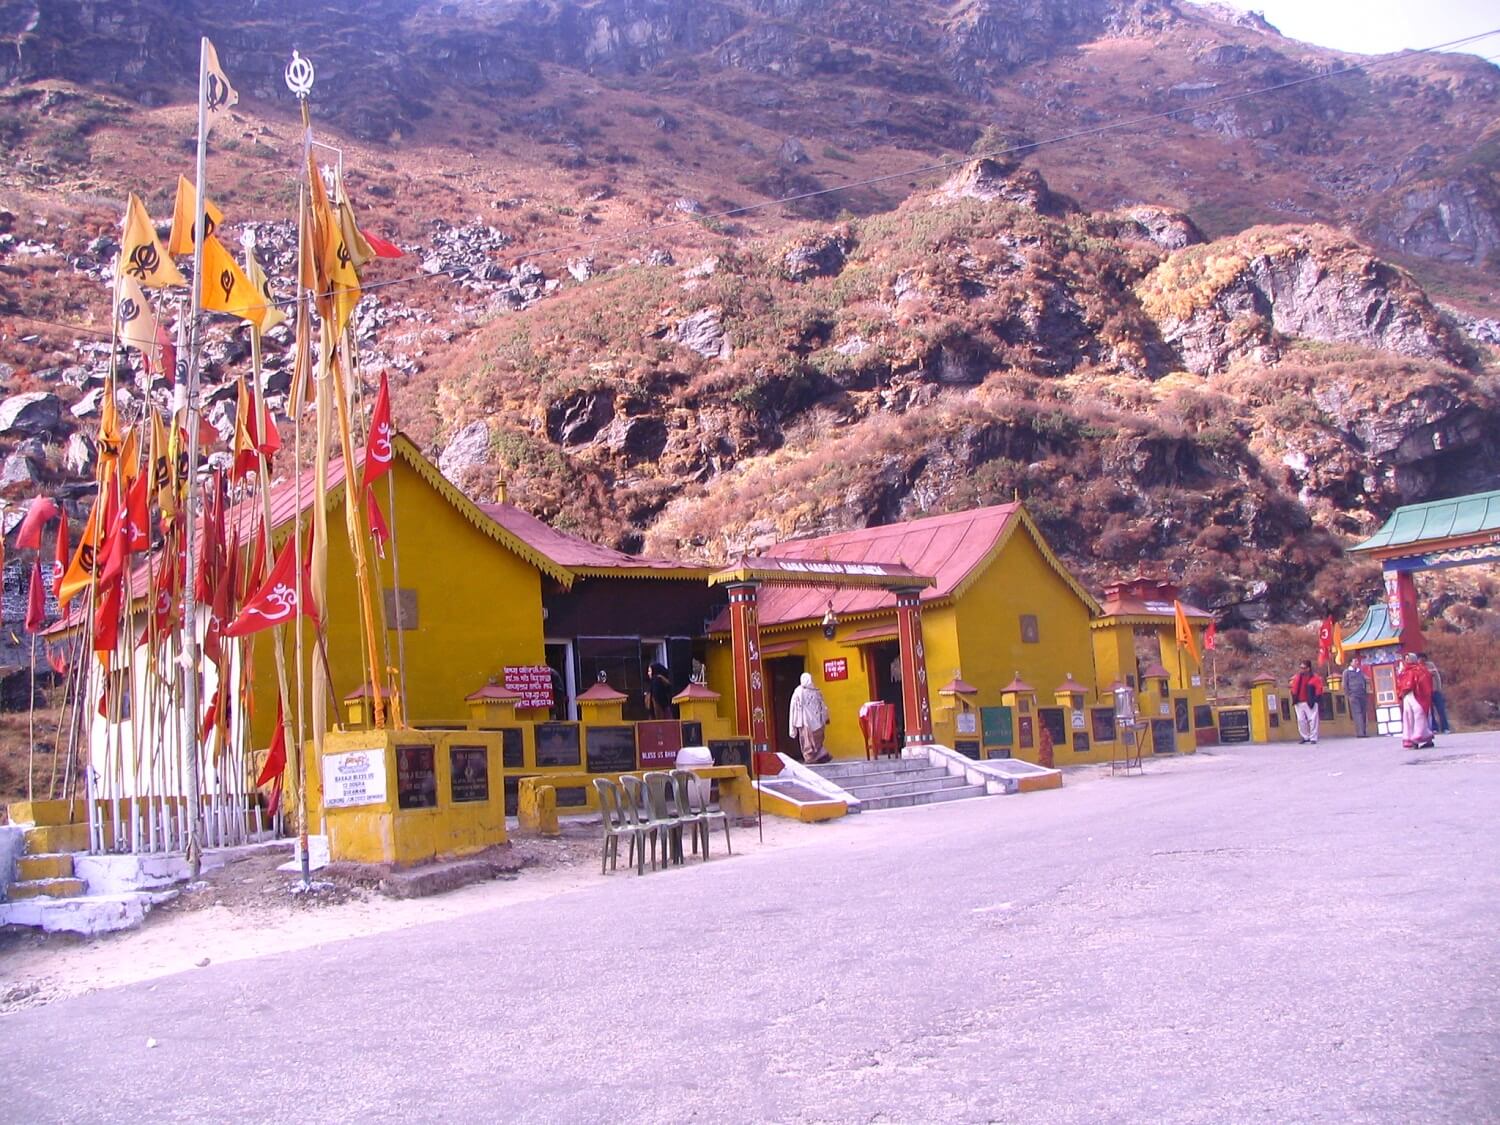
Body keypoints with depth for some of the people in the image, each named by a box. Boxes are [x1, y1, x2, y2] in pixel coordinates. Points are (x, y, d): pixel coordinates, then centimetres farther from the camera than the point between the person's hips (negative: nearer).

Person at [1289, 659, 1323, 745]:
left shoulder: (1314, 677, -4)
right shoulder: (1297, 677, 11)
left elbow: (1319, 689, -6)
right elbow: (1294, 688, 16)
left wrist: (1316, 698, -11)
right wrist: (1294, 698, 7)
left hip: (1310, 702, -5)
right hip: (1299, 702, 5)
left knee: (1312, 720, -4)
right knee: (1301, 720, 7)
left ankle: (1313, 738, 0)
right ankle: (1305, 737, 18)